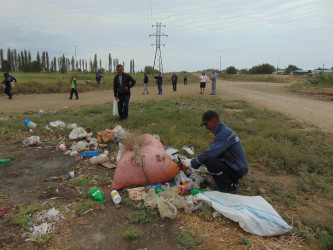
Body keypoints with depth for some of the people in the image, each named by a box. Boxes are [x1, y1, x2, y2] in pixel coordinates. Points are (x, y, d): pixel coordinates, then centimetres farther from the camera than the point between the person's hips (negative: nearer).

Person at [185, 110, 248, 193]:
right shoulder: (223, 130, 9)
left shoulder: (225, 134, -24)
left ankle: (230, 187, -7)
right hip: (239, 167, 10)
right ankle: (232, 180, 15)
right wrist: (194, 161, 7)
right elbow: (211, 151, 13)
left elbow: (210, 153, -28)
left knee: (210, 162, -24)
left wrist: (193, 163, -15)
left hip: (238, 170, -10)